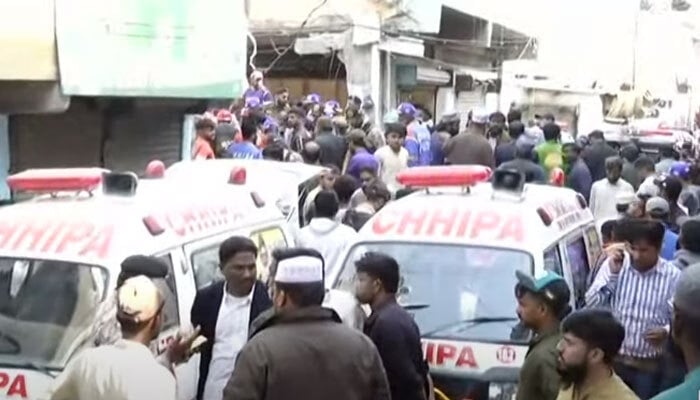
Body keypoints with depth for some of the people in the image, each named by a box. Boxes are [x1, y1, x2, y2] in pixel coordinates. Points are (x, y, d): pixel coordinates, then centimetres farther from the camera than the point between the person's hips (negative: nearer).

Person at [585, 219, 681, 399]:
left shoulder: (673, 276, -9)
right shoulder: (614, 264, -3)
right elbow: (592, 304, -7)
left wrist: (666, 332, -26)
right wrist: (612, 272, -17)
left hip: (649, 365, -1)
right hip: (612, 358, 2)